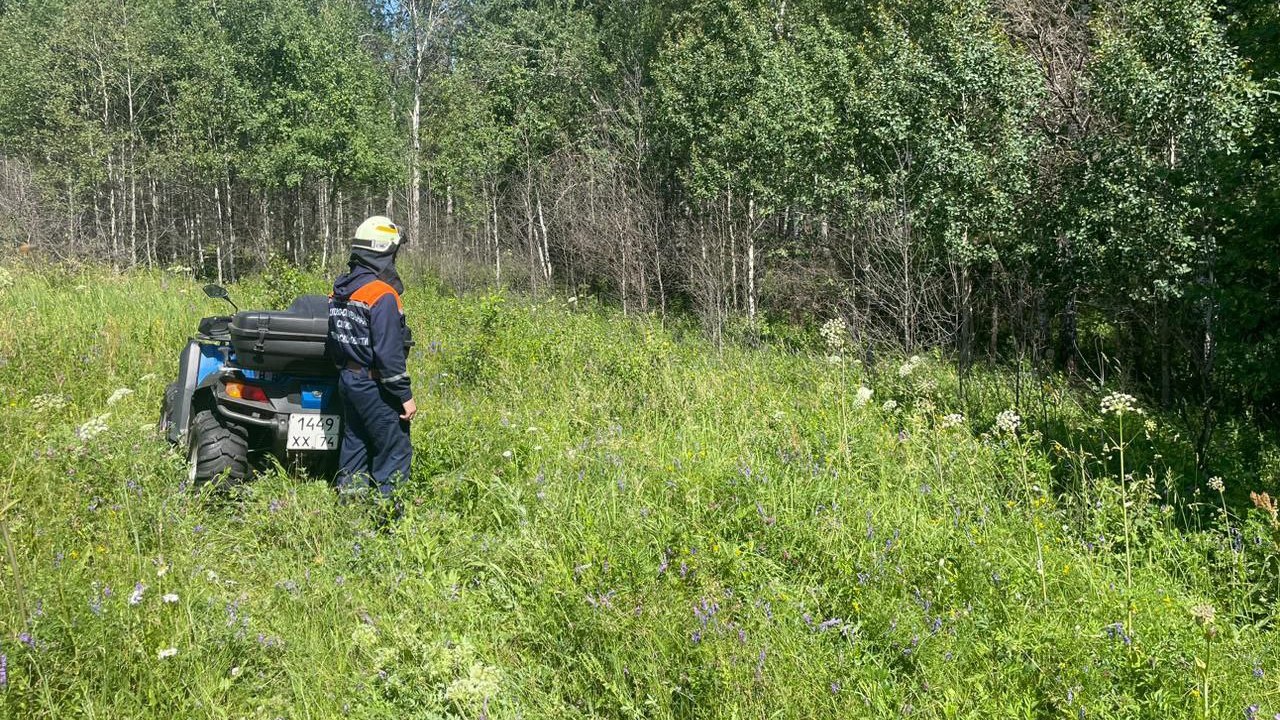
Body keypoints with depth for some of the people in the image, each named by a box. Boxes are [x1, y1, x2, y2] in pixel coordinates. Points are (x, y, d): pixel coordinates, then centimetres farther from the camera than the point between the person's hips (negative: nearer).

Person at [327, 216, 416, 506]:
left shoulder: (338, 291, 8)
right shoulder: (382, 296, -19)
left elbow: (334, 340, 16)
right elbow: (389, 351, -22)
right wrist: (405, 395, -17)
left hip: (347, 381, 9)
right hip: (374, 386, -9)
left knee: (355, 444, 16)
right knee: (395, 450, -1)